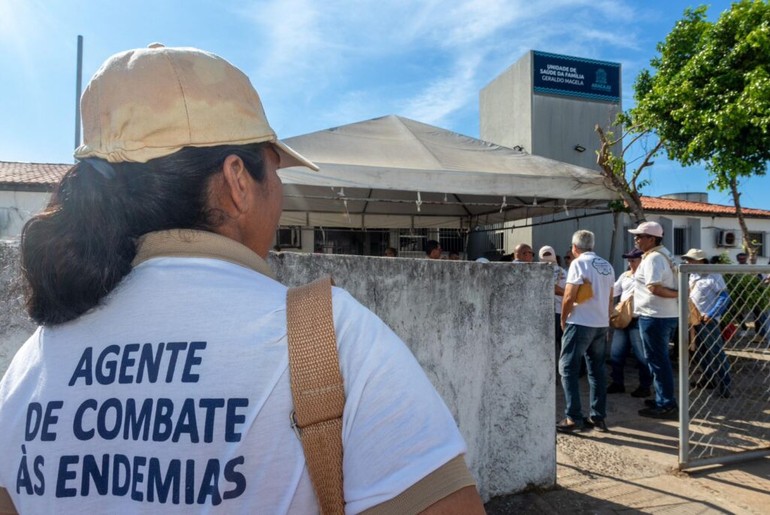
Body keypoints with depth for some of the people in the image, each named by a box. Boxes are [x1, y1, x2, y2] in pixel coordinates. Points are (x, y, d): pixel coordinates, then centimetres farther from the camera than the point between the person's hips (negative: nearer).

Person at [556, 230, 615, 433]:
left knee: (568, 368, -1)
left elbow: (569, 297, -13)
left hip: (580, 323, -7)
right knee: (597, 370, 12)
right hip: (601, 324, 7)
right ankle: (598, 417, 16)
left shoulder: (579, 263, -10)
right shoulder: (607, 266, 11)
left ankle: (573, 418, -4)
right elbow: (610, 299, 15)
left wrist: (563, 320, 0)